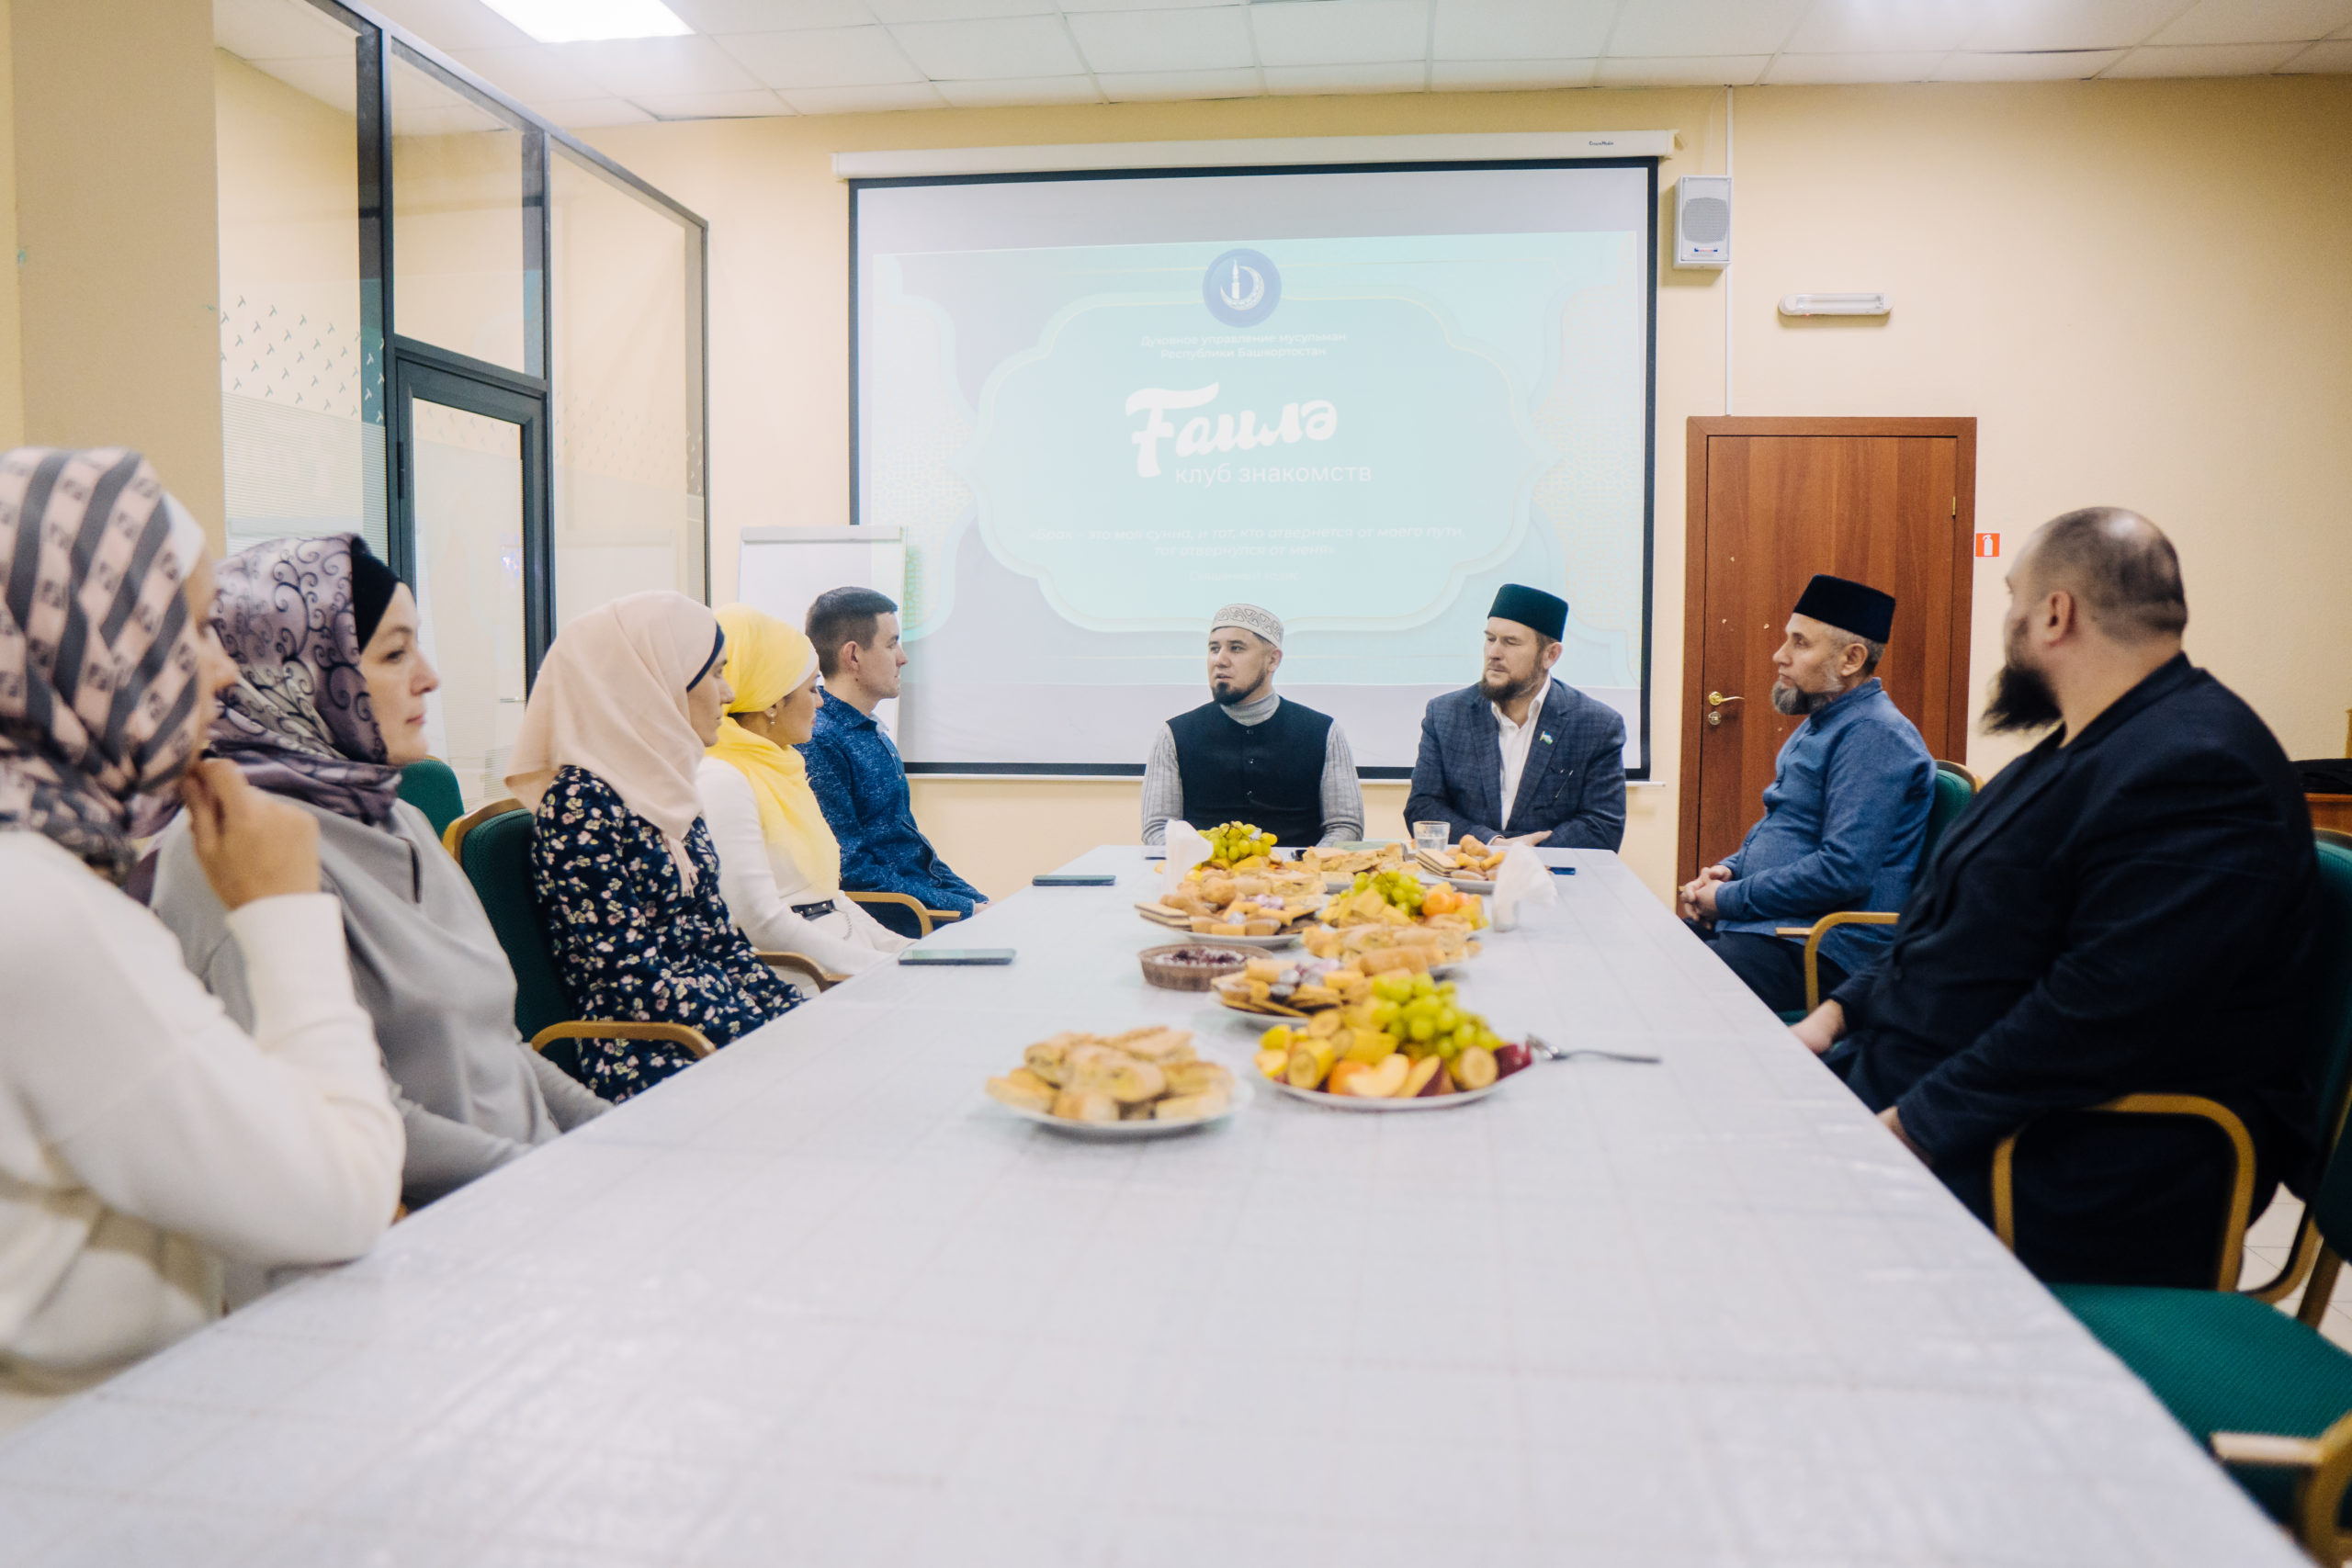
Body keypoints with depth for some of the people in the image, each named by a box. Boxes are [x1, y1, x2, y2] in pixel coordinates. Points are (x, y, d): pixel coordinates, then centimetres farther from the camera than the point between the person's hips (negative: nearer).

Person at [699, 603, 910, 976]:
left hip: (846, 952, 9)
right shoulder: (722, 781, -13)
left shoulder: (781, 765, 17)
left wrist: (902, 949, 10)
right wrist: (885, 967, -18)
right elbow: (764, 924, -20)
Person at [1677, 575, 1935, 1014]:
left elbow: (1844, 870, -23)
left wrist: (1729, 900, -14)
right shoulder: (1821, 722, 19)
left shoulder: (1875, 735, -14)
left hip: (1822, 953, -10)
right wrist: (1729, 870, 9)